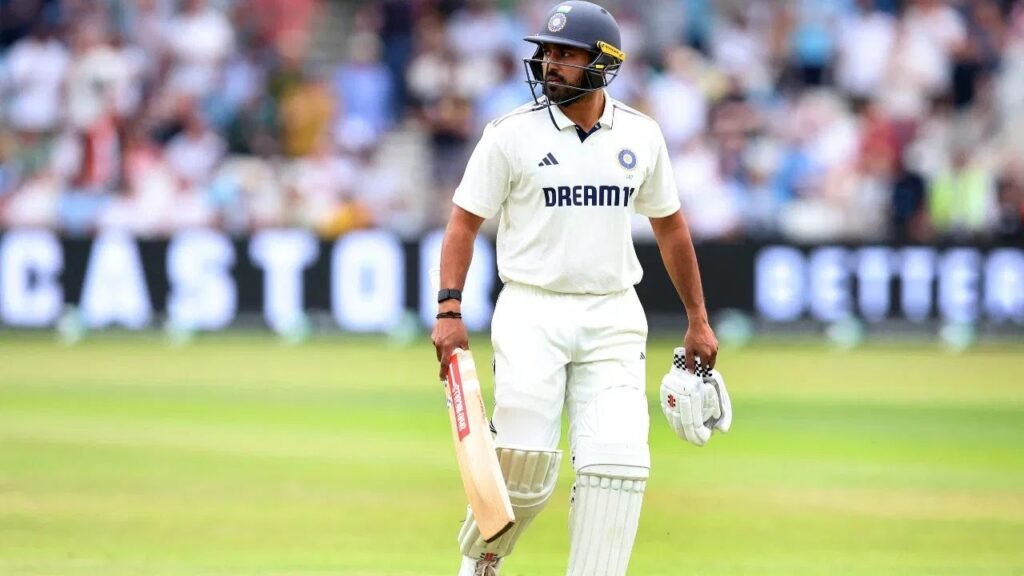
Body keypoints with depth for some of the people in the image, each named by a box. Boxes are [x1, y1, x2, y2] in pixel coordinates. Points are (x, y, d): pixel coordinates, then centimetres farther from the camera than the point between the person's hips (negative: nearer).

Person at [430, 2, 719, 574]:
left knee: (617, 461, -10)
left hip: (614, 318, 3)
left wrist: (698, 320, 17)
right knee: (525, 462, -7)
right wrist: (450, 310, -13)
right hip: (532, 316, -2)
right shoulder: (512, 134, -4)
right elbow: (465, 222, -1)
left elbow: (670, 225, 16)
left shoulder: (641, 136, 5)